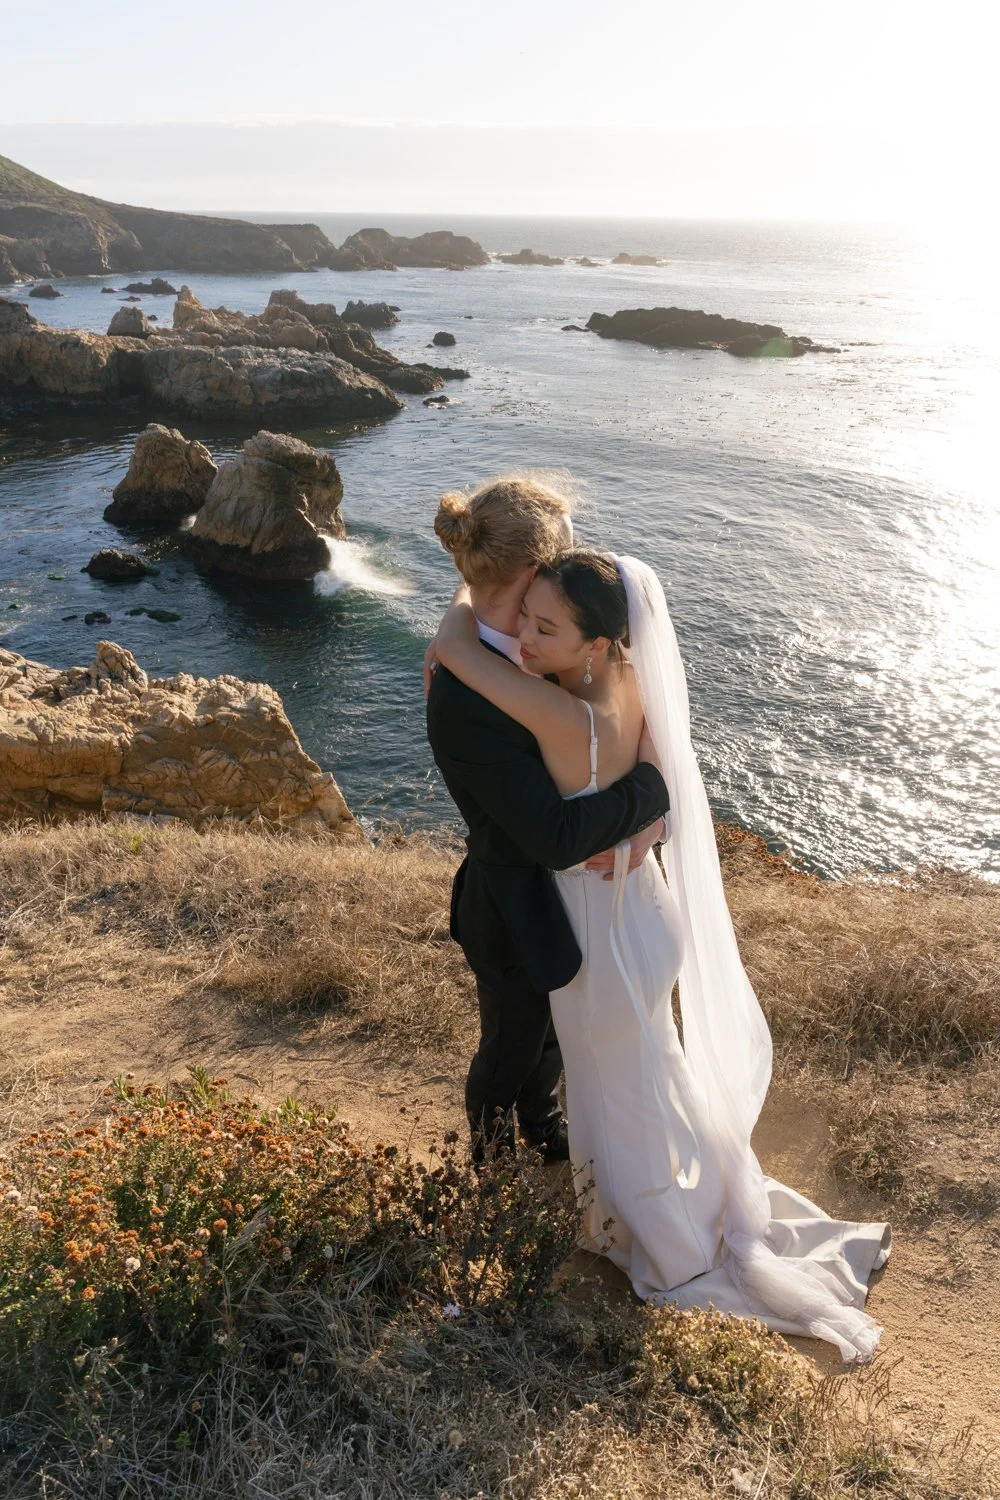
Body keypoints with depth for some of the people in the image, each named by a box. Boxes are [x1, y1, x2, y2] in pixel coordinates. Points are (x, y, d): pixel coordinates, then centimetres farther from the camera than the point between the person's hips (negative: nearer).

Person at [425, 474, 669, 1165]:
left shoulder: (530, 646, -8)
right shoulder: (465, 702, -36)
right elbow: (555, 837, -37)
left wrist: (646, 809, -23)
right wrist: (653, 788, -25)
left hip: (563, 893, 8)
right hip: (518, 916, -7)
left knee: (552, 1031, 33)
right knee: (509, 1051, 23)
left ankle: (542, 1122, 63)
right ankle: (492, 1153, 56)